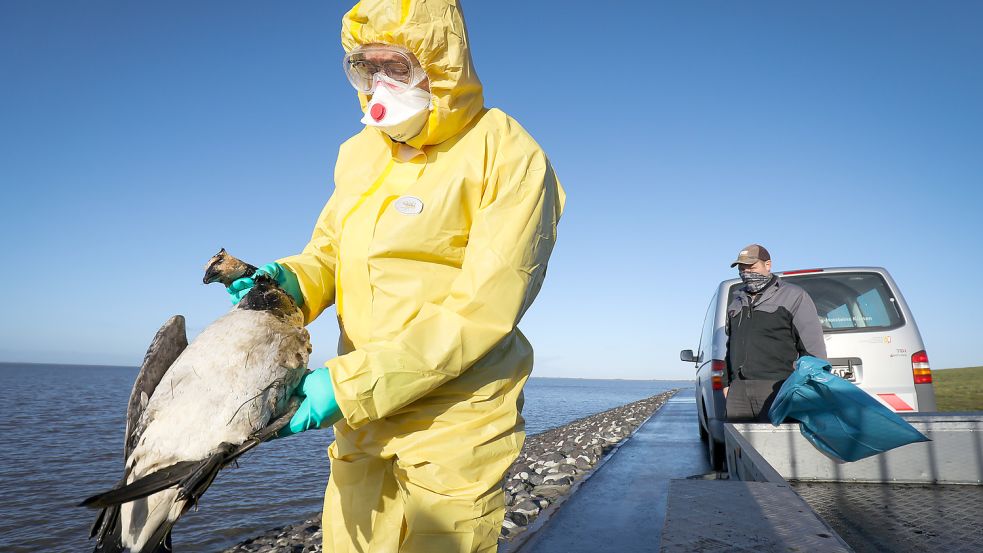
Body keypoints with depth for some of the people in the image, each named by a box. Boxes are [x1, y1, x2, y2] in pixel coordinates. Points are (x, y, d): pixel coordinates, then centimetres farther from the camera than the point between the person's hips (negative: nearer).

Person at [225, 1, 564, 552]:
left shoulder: (510, 159, -12)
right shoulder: (361, 153, 8)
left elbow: (482, 310, -19)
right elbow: (329, 250, 17)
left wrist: (350, 384, -21)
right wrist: (291, 282, -8)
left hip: (455, 423, -5)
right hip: (361, 417, 6)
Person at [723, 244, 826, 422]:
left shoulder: (793, 296, 5)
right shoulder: (737, 301, 23)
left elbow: (813, 347, 0)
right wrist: (727, 383, 20)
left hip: (777, 389, -5)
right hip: (738, 389, 6)